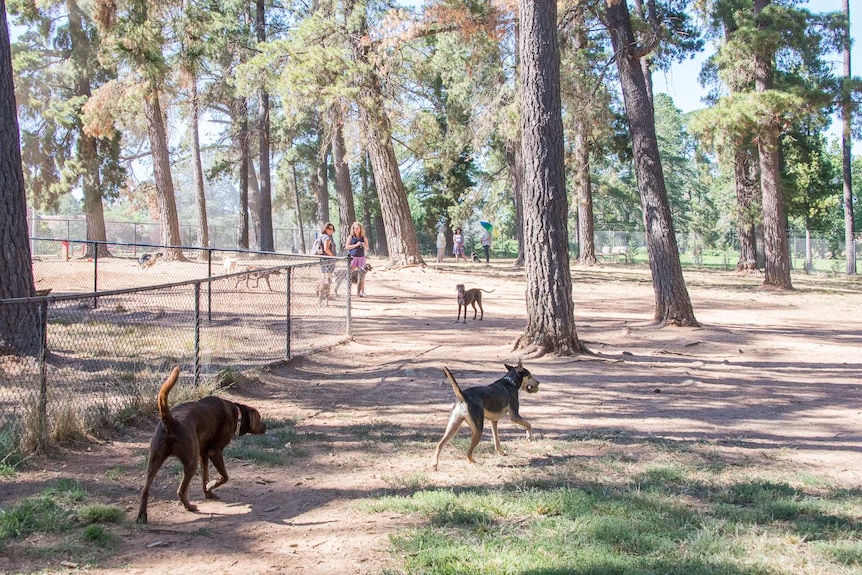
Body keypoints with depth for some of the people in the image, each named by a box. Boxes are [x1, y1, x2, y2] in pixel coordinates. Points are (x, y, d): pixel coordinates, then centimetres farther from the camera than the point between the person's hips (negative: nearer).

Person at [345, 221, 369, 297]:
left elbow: (367, 247, 14)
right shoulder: (350, 237, 2)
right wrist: (356, 245, -14)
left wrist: (364, 245, -8)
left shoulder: (364, 237, 7)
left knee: (361, 276, 1)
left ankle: (362, 292, 6)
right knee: (349, 274, -5)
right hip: (352, 257, -2)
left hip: (361, 258, 2)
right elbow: (347, 247, -5)